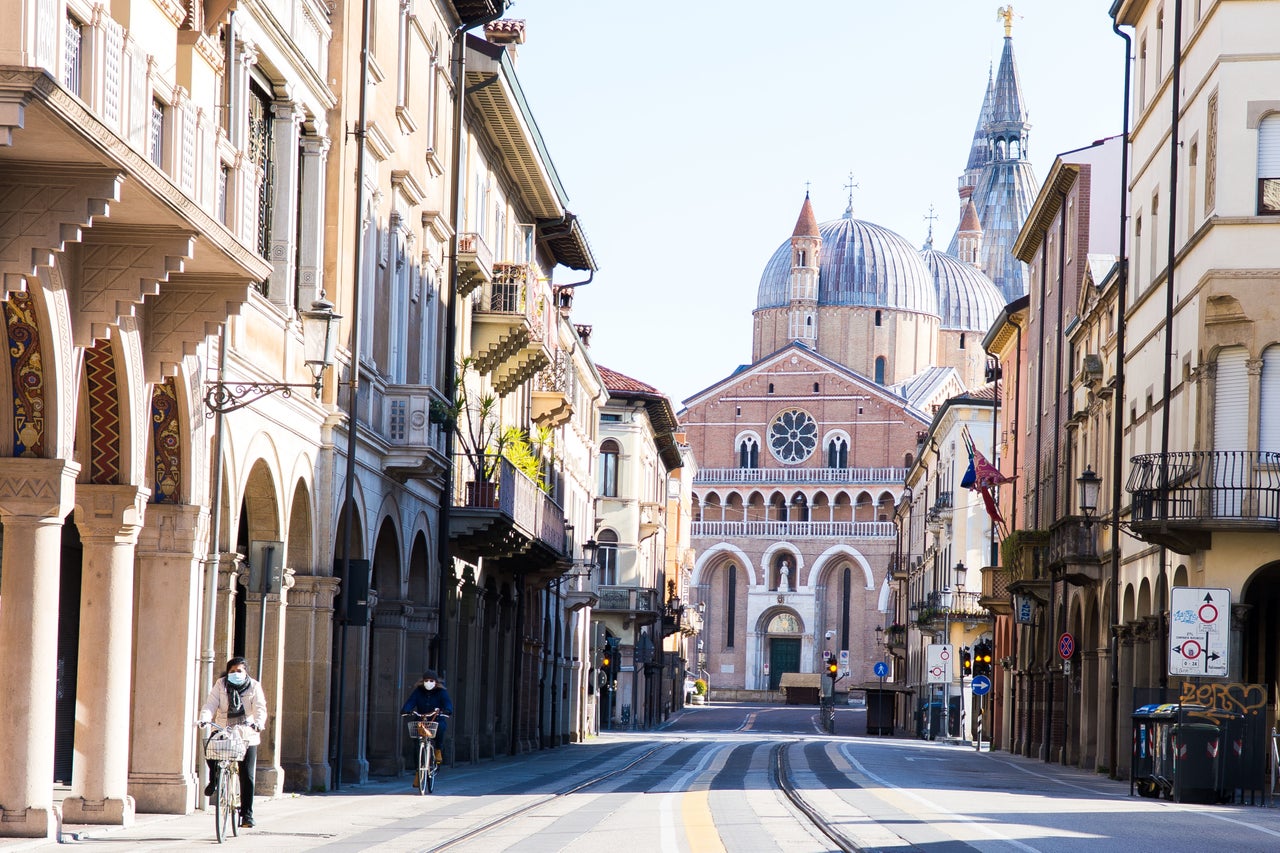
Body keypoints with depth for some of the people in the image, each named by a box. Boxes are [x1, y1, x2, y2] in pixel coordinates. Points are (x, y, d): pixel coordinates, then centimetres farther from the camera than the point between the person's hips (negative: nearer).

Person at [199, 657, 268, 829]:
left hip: (247, 736, -1)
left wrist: (258, 723, -32)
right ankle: (214, 780, 3)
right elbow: (210, 704, -6)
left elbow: (260, 708, -11)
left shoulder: (254, 687, 2)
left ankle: (247, 814, 3)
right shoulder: (221, 685, 5)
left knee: (247, 776, -5)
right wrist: (204, 718, -27)